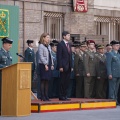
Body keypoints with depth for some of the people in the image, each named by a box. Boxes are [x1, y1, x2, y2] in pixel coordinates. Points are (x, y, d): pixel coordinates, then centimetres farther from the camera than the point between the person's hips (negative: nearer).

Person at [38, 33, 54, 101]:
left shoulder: (48, 46, 16)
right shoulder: (41, 46, -7)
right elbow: (41, 56, -13)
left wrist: (52, 64, 9)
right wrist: (45, 64, -18)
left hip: (49, 65, 8)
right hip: (43, 65, -8)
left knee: (47, 81, 8)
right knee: (43, 81, -5)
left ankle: (46, 96, 12)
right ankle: (43, 97, -3)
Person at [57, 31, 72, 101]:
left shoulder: (69, 44, 16)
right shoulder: (60, 44, -7)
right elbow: (59, 56, -12)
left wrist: (71, 66, 13)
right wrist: (60, 67, -17)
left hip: (68, 67, 7)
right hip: (63, 66, -7)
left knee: (67, 82, 8)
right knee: (63, 82, -3)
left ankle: (65, 95, 14)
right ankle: (61, 96, 2)